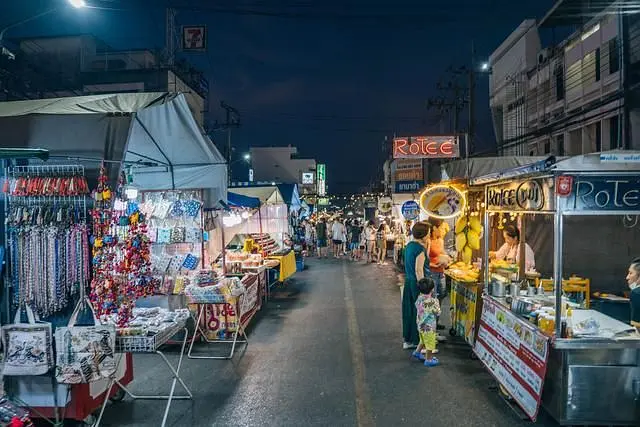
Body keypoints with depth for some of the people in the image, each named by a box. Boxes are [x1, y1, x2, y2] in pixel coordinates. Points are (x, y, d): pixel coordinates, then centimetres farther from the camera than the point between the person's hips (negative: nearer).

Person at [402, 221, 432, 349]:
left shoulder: (409, 245, 9)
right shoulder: (420, 248, -18)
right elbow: (419, 270, -20)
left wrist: (427, 246, 9)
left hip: (408, 281, 9)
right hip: (417, 283, -9)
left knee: (409, 311, 15)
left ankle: (408, 340, 25)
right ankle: (418, 342, 9)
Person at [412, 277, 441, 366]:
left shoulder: (419, 297, -7)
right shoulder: (432, 301, -28)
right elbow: (438, 313, -16)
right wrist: (436, 301, -3)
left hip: (420, 324, 7)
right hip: (429, 326, -7)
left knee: (423, 340, 29)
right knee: (430, 343, 12)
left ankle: (417, 352, 42)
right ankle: (428, 360, 24)